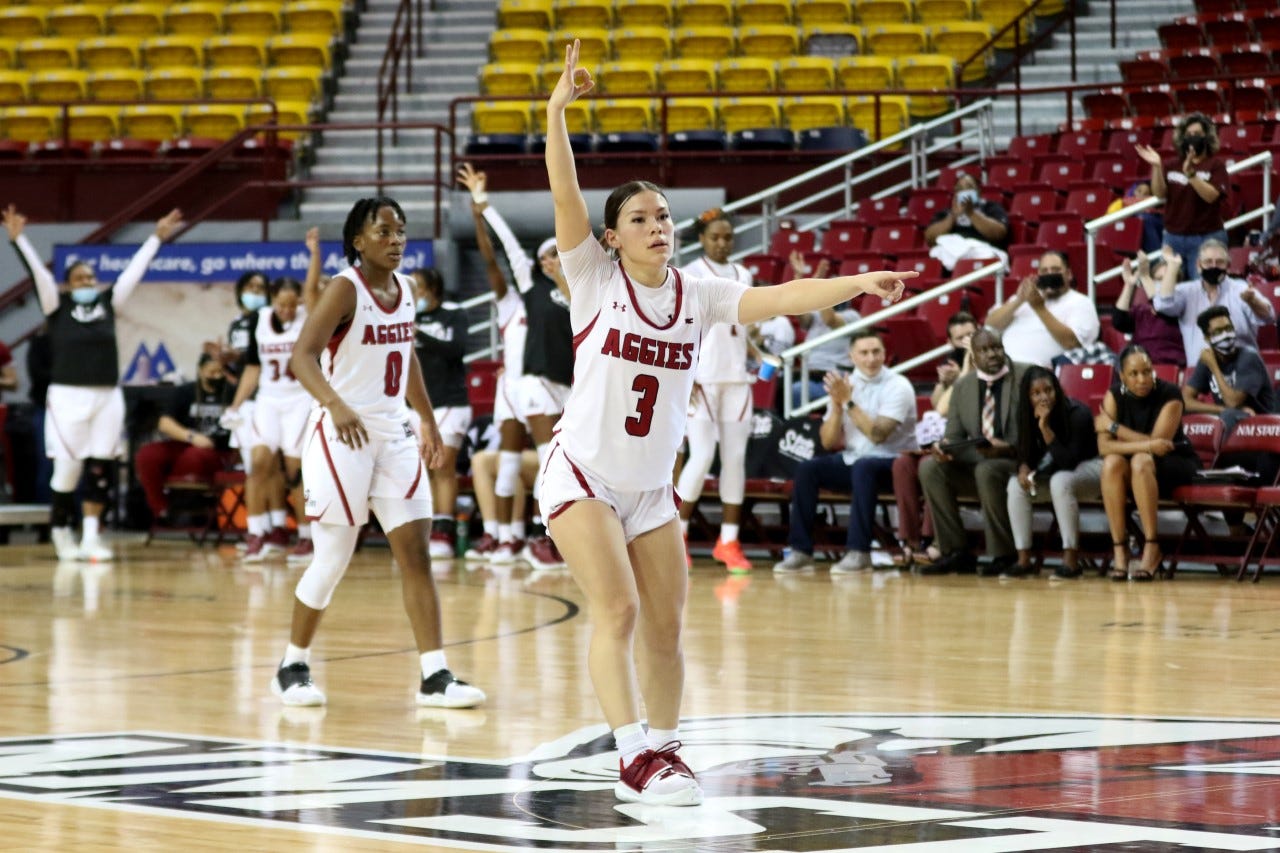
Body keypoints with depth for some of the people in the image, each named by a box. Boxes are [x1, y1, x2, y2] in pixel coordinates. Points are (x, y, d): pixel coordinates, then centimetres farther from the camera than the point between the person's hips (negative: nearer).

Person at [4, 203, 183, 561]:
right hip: (67, 397, -3)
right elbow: (37, 271, -6)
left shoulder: (108, 303, 10)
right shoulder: (57, 307, 2)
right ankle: (61, 534, 17)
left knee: (100, 470, 1)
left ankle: (91, 539, 5)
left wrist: (158, 237, 10)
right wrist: (18, 239, -15)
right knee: (67, 470, -2)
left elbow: (135, 270, 11)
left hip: (107, 398, 3)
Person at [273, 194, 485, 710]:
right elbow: (302, 356, -25)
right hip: (342, 436, -6)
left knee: (416, 552, -1)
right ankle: (292, 668, 18)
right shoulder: (345, 289, -13)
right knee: (333, 560, 0)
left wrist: (428, 420, 25)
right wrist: (335, 404, -41)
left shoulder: (405, 290, 8)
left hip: (394, 435, 6)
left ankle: (435, 677, -2)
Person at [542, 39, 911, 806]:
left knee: (667, 628, 7)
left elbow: (780, 298, -11)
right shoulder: (596, 280, -8)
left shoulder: (698, 295, 1)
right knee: (617, 610, -18)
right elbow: (565, 194, -19)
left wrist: (855, 283, -25)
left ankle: (665, 749, 23)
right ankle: (635, 760, -19)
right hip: (583, 475, -5)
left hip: (651, 489, 5)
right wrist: (558, 109, -30)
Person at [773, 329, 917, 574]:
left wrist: (849, 402, -21)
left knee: (862, 467, -36)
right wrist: (837, 404, -13)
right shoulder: (845, 385, 5)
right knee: (806, 470, -16)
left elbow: (878, 434, -22)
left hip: (891, 463, -5)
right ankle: (801, 551, -14)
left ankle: (859, 552, -36)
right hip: (852, 461, 5)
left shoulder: (897, 386, -9)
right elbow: (828, 443, 1)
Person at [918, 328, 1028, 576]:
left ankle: (1004, 555, -22)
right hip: (974, 462, 5)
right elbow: (955, 435, 13)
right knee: (929, 466, -17)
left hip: (1018, 462, -5)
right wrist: (945, 447, -12)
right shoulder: (962, 386, 11)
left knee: (986, 470, -36)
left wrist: (1009, 448, -26)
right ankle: (955, 553, -13)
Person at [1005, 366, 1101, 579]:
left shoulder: (1077, 414, -23)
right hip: (1054, 471, 6)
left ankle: (1071, 559, -35)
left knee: (1060, 480, -37)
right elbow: (1026, 454, 4)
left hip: (1090, 468, -6)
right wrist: (1024, 468, -20)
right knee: (1016, 485, -17)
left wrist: (1045, 428, -33)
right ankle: (1023, 558, -18)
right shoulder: (1029, 417, -6)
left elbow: (1068, 462, -27)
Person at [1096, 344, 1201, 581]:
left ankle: (1152, 549, -32)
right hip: (1132, 471, 3)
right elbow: (1104, 447, -19)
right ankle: (1119, 550, -28)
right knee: (1112, 463, -30)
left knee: (1142, 461, -35)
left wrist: (1113, 426, -20)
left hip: (1176, 464, -3)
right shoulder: (1114, 397, -8)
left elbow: (1157, 442, -24)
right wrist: (1145, 445, -33)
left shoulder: (1169, 395, -17)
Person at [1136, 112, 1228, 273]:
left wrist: (1190, 173, -28)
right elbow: (1160, 194, -2)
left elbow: (1210, 195, -15)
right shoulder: (1172, 165, 8)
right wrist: (1157, 167, -16)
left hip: (1206, 238, -4)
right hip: (1173, 237, 4)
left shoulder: (1215, 164, -1)